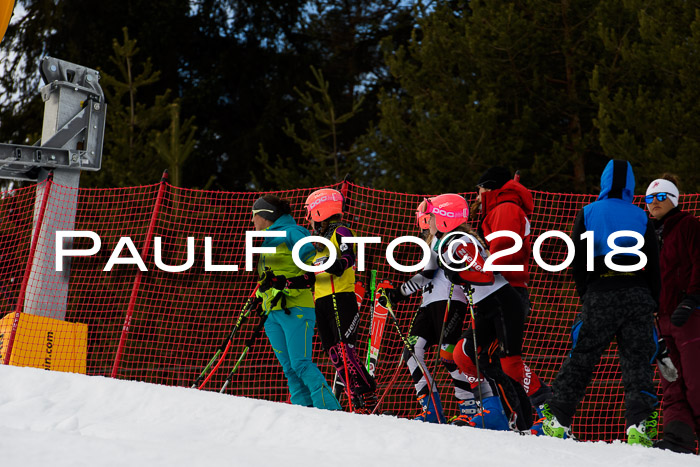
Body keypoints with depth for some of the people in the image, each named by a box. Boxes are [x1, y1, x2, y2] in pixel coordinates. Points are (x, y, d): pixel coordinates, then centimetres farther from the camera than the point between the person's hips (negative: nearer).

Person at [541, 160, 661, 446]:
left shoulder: (588, 213, 3)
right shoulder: (641, 217, 6)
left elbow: (577, 261, 3)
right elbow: (653, 265, 7)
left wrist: (585, 294, 15)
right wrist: (653, 304, 14)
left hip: (600, 296, -1)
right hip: (638, 296, 1)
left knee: (581, 358, 8)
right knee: (637, 363, 2)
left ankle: (558, 419, 9)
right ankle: (640, 424, -12)